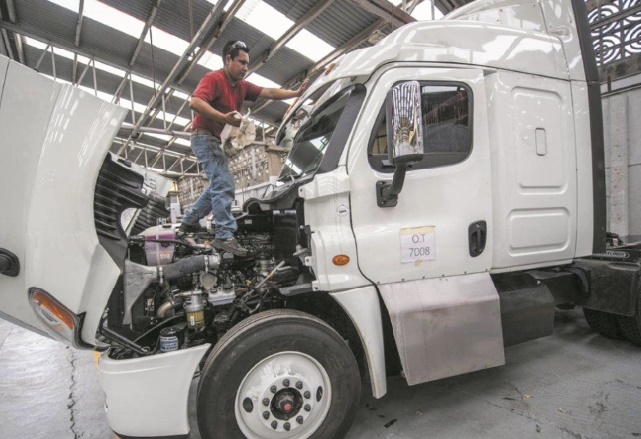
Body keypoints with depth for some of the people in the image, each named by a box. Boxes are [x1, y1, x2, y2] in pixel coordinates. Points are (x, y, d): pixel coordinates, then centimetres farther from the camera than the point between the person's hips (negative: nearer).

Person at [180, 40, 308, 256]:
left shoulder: (242, 86, 11)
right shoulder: (213, 78, -13)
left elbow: (269, 93, 6)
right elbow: (195, 102, -28)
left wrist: (296, 93, -4)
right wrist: (224, 117, -36)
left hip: (214, 140, 10)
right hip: (204, 136, -10)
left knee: (218, 185, 18)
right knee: (225, 186, -16)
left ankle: (189, 221, 29)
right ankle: (225, 236, -14)